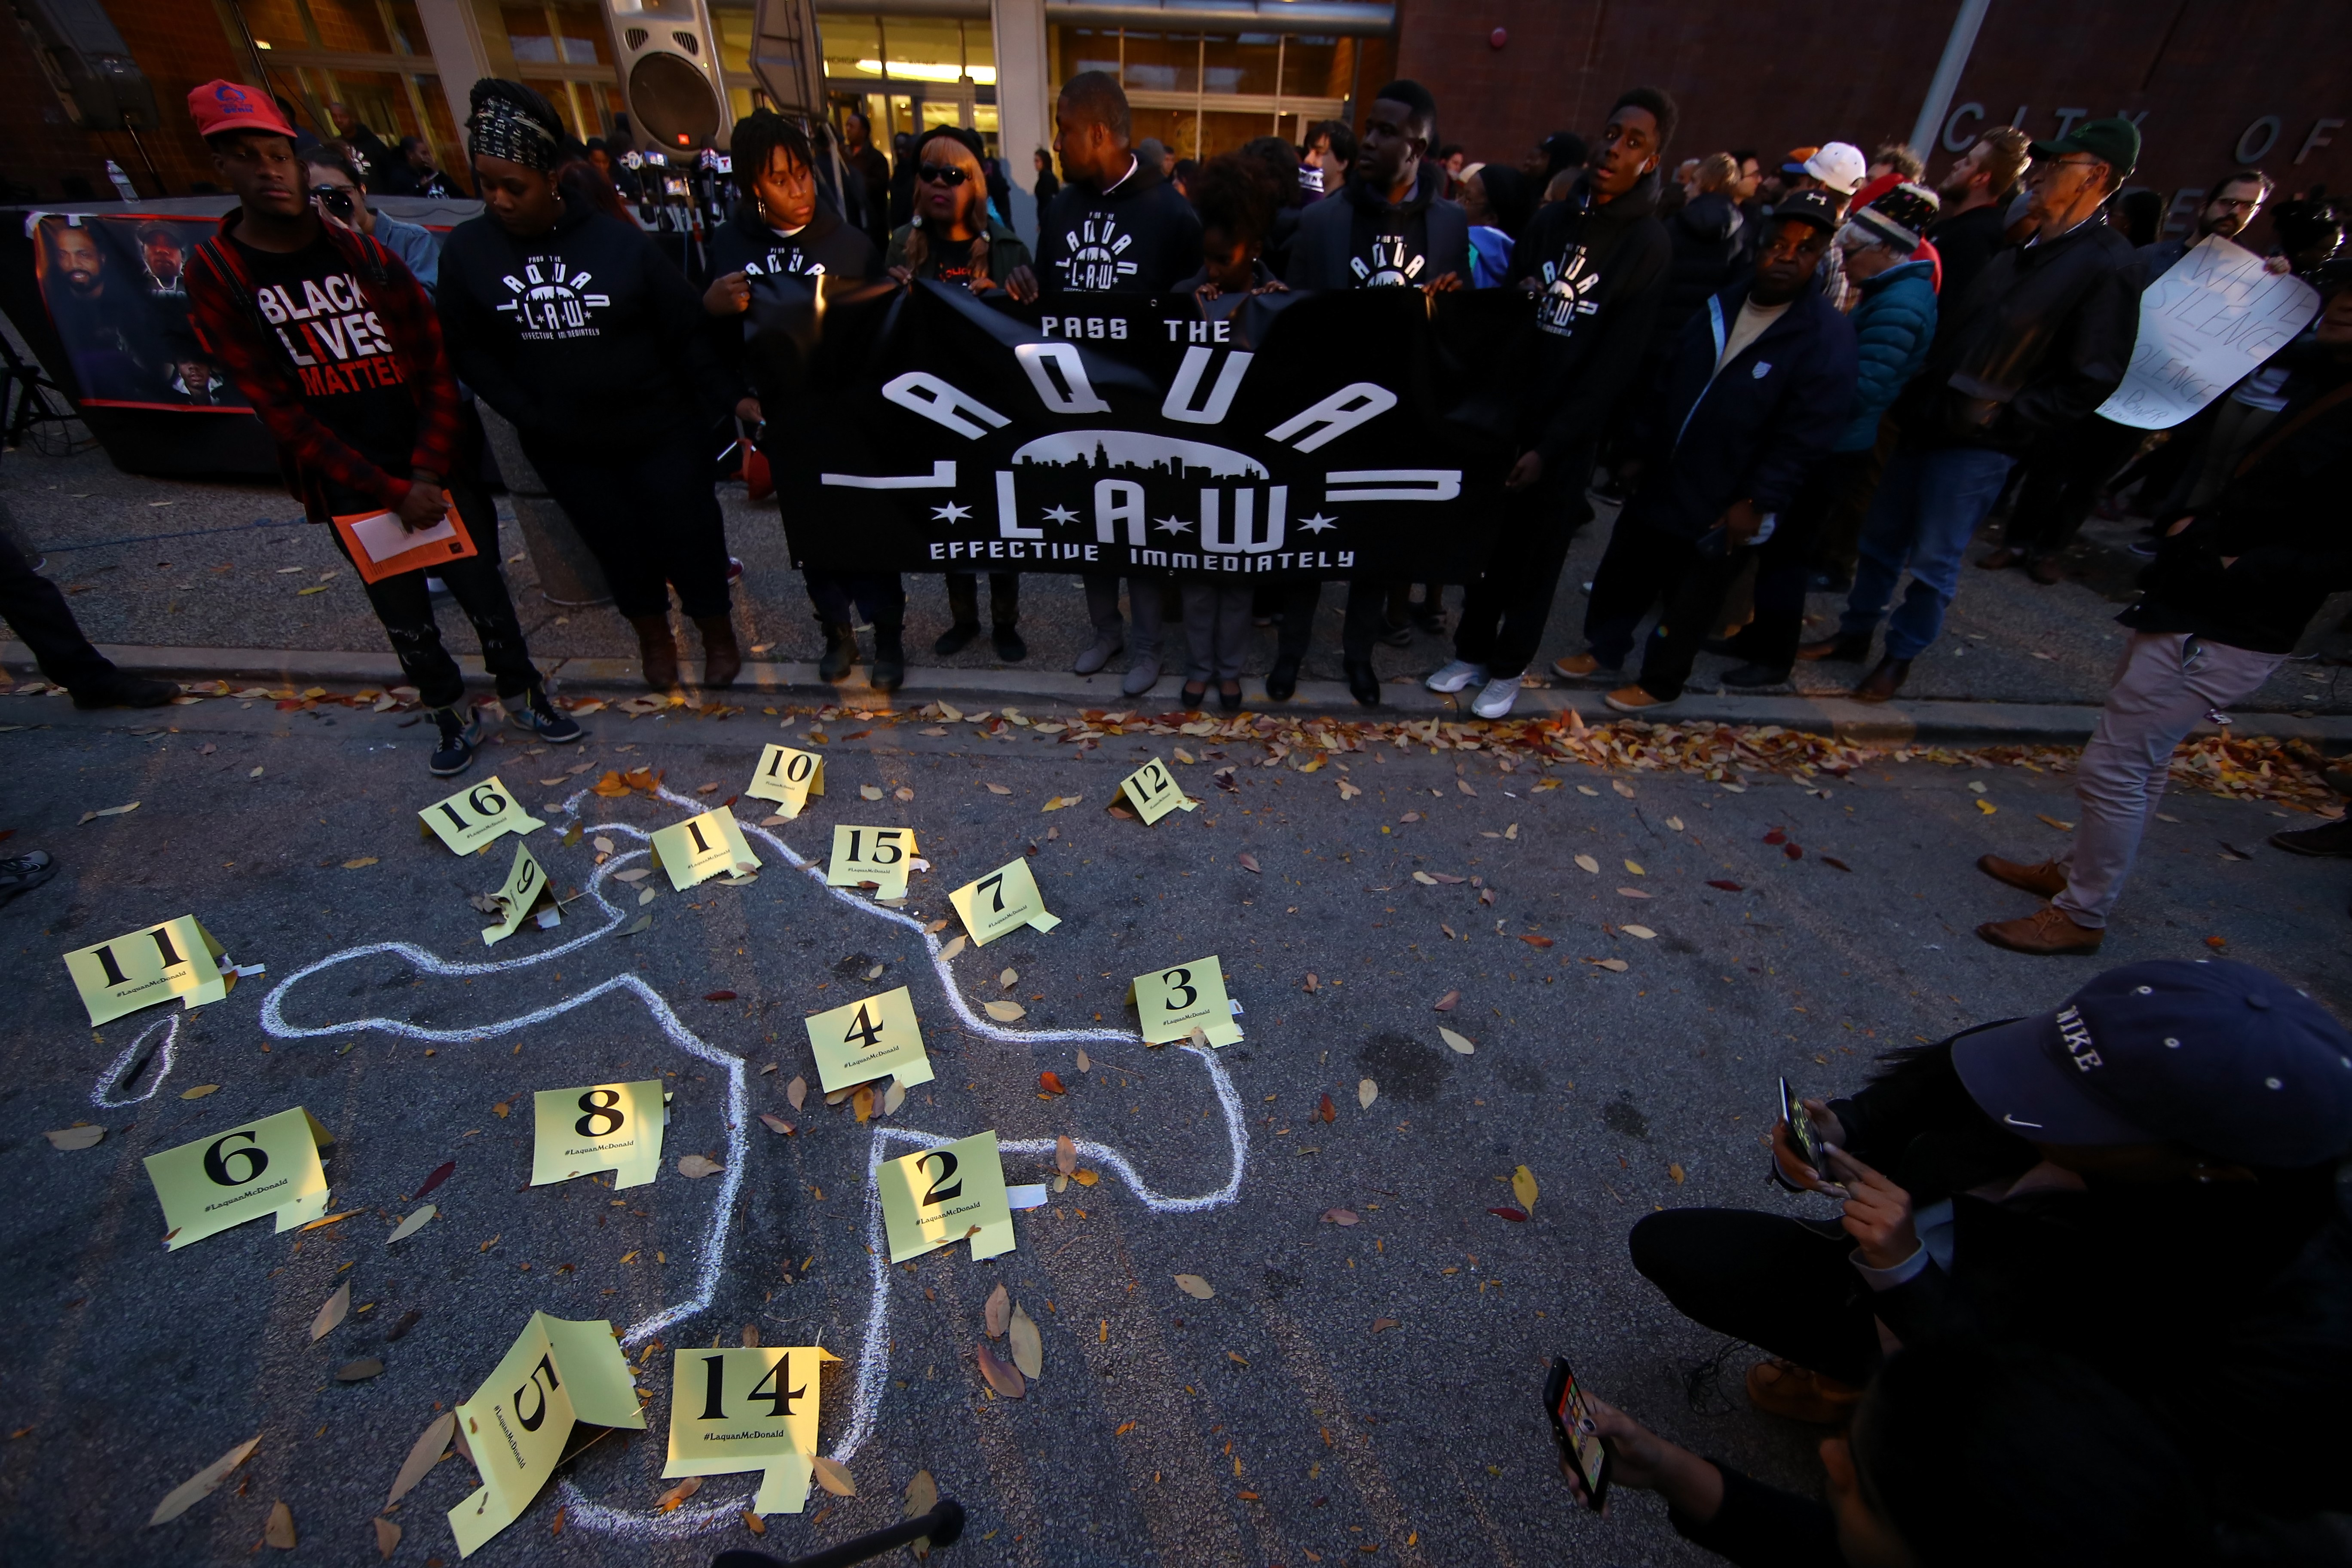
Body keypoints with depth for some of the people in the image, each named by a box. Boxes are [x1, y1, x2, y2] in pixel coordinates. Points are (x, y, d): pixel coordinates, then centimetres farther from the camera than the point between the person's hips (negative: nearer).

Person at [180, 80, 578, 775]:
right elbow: (281, 411, -7)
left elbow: (439, 367, -1)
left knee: (486, 595, 8)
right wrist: (392, 492, -15)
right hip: (351, 493, 0)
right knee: (405, 619, 10)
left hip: (437, 472, 0)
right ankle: (450, 715, 29)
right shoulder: (215, 278, -3)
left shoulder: (365, 254, 1)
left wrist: (429, 472, -13)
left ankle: (524, 694, 27)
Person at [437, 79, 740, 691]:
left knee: (690, 537, 8)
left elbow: (686, 330, -7)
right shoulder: (466, 249, -2)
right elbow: (467, 348, 3)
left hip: (660, 432, -2)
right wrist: (526, 415, -5)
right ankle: (652, 635, 36)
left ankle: (717, 634, 30)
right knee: (618, 546, 14)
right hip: (564, 447, 3)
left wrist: (718, 406, -10)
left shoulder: (620, 241, -10)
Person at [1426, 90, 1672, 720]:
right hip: (1505, 416, 4)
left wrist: (1550, 448, -15)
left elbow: (1614, 367, -10)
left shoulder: (1651, 248, -5)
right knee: (1485, 543, 9)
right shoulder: (1548, 222, 8)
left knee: (1536, 557, 7)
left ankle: (1507, 668, 23)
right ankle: (1471, 652, 27)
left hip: (1566, 437, -3)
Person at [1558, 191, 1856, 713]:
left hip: (1723, 513, -6)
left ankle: (1658, 683, 26)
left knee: (1687, 603, 8)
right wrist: (1641, 449, 8)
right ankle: (1603, 651, 37)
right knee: (1622, 575, 16)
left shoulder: (1827, 337, -12)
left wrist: (1756, 504, -19)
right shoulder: (1719, 308, 7)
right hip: (1659, 484, 6)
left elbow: (1805, 438, -16)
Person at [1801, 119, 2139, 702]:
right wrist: (1916, 396, 5)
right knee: (1881, 538, 13)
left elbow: (2091, 382, -13)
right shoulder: (2017, 249, 12)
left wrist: (2005, 420, -16)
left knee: (1933, 562, 2)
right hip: (1925, 426, 7)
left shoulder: (2109, 266, -10)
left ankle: (1900, 658, 16)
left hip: (1976, 444, -7)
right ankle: (1856, 634, 27)